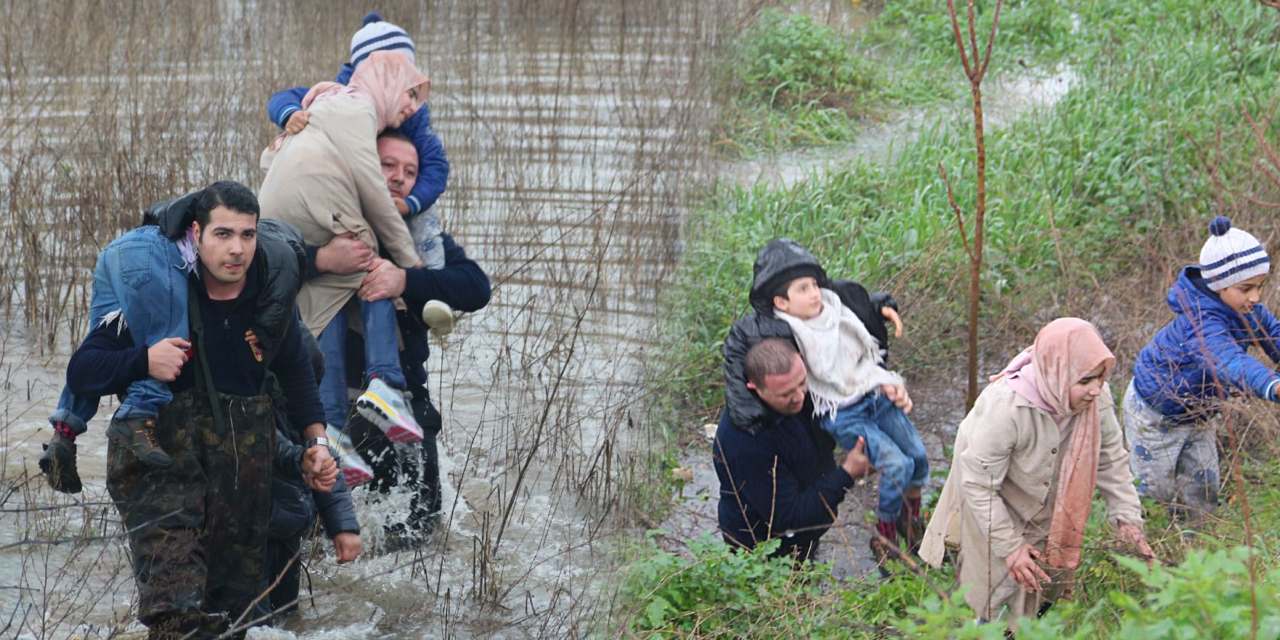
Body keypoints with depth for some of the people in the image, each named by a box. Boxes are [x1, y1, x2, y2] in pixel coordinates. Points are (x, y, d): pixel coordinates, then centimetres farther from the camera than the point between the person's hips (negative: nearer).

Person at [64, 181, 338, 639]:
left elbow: (295, 373, 17)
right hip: (162, 460, -5)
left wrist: (316, 440, 6)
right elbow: (82, 372, -12)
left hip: (245, 469, 5)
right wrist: (144, 362, -29)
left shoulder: (271, 294, 0)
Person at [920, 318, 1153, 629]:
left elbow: (1111, 459, -9)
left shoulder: (1095, 398, -27)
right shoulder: (1005, 408, -42)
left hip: (1048, 504, 5)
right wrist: (1009, 546, -26)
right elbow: (979, 484, -30)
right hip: (994, 504, -5)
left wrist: (1127, 517, -17)